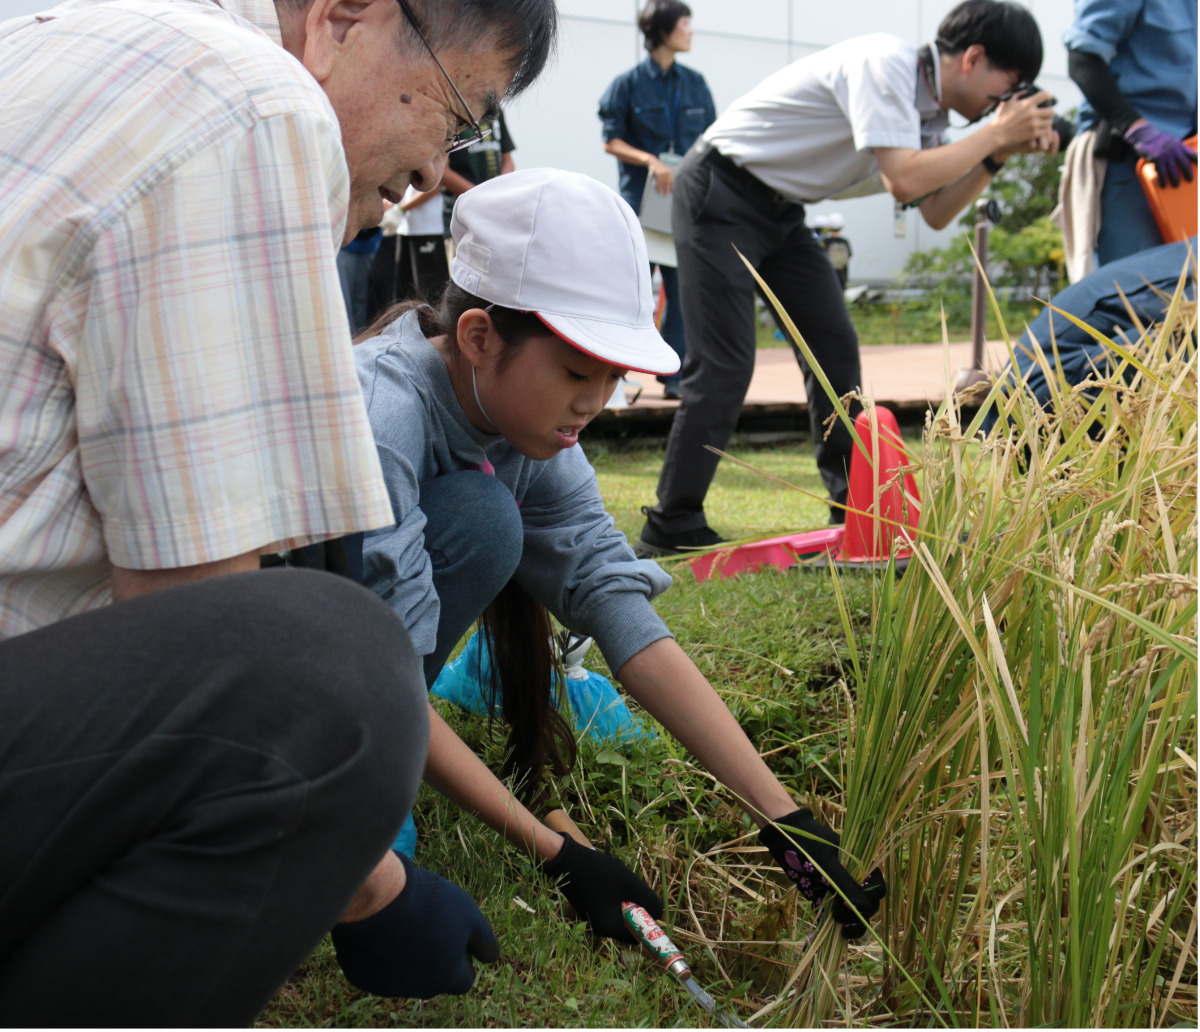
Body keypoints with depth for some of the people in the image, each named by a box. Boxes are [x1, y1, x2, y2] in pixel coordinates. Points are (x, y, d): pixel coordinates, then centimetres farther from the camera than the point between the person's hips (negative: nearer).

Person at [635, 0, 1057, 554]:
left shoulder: (926, 107, 7)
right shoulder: (885, 62, -21)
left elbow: (936, 212, 8)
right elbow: (903, 179, -31)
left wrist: (998, 154, -3)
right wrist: (996, 134, -20)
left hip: (780, 211, 9)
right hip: (719, 196, -9)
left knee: (835, 348, 5)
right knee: (723, 368, -13)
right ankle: (670, 528, -5)